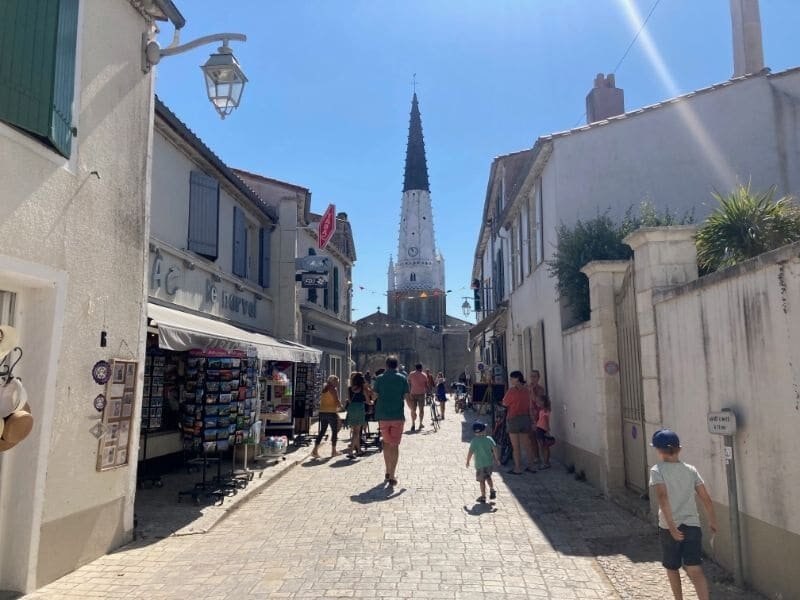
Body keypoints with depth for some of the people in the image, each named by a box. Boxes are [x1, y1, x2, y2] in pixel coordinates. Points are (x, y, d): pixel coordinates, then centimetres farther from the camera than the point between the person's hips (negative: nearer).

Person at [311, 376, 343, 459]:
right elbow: (337, 401, -13)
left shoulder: (324, 389, 13)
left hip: (322, 412, 7)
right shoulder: (333, 389, -10)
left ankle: (315, 450, 1)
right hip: (331, 412, -7)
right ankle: (333, 451, 9)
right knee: (334, 431, 6)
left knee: (322, 431, 10)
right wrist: (340, 407, 8)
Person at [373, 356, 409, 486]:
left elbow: (375, 396, 2)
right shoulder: (402, 379, -1)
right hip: (398, 415, -1)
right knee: (395, 445, 3)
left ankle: (388, 471, 23)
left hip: (383, 416, 2)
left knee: (386, 442, 20)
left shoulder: (380, 379, 1)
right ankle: (392, 476, -2)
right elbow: (407, 397, -1)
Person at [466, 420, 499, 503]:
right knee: (488, 477, 27)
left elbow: (470, 452, -13)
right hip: (489, 462, 3)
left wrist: (468, 461, -1)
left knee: (482, 480, 6)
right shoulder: (489, 439, -4)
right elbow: (494, 448, -7)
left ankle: (483, 497, 12)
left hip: (480, 464, -3)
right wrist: (496, 459, 4)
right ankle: (492, 490, 23)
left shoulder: (474, 441, -11)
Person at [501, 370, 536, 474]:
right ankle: (531, 466, 19)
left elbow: (504, 403, -5)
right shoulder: (526, 390, 5)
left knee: (516, 446, 1)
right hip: (526, 418, 6)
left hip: (513, 419, -6)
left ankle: (518, 468, 6)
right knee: (527, 444, 14)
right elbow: (529, 406, 11)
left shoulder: (512, 390, -14)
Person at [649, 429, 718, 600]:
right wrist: (712, 522, 19)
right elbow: (706, 499, 7)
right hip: (692, 526, 3)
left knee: (672, 568, 19)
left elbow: (663, 497, -20)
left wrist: (671, 526, -21)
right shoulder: (691, 470, 6)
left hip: (668, 528, -2)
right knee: (695, 570, -2)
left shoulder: (657, 470, -6)